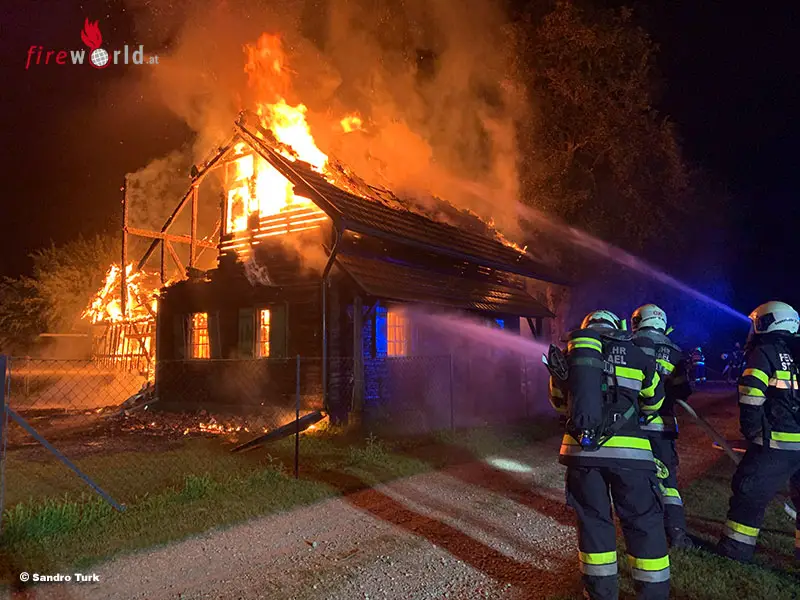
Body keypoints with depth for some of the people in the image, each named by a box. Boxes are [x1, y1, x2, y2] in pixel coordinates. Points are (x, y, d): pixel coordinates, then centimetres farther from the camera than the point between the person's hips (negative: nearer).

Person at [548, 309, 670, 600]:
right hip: (628, 449, -2)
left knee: (592, 519, 15)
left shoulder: (568, 354, 12)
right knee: (644, 522, 12)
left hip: (581, 447, 2)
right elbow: (654, 402, 22)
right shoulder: (637, 351, 9)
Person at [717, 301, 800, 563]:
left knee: (749, 493, 5)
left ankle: (735, 548, 10)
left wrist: (750, 431, -2)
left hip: (777, 442, -6)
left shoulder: (764, 352, -4)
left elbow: (751, 396, -12)